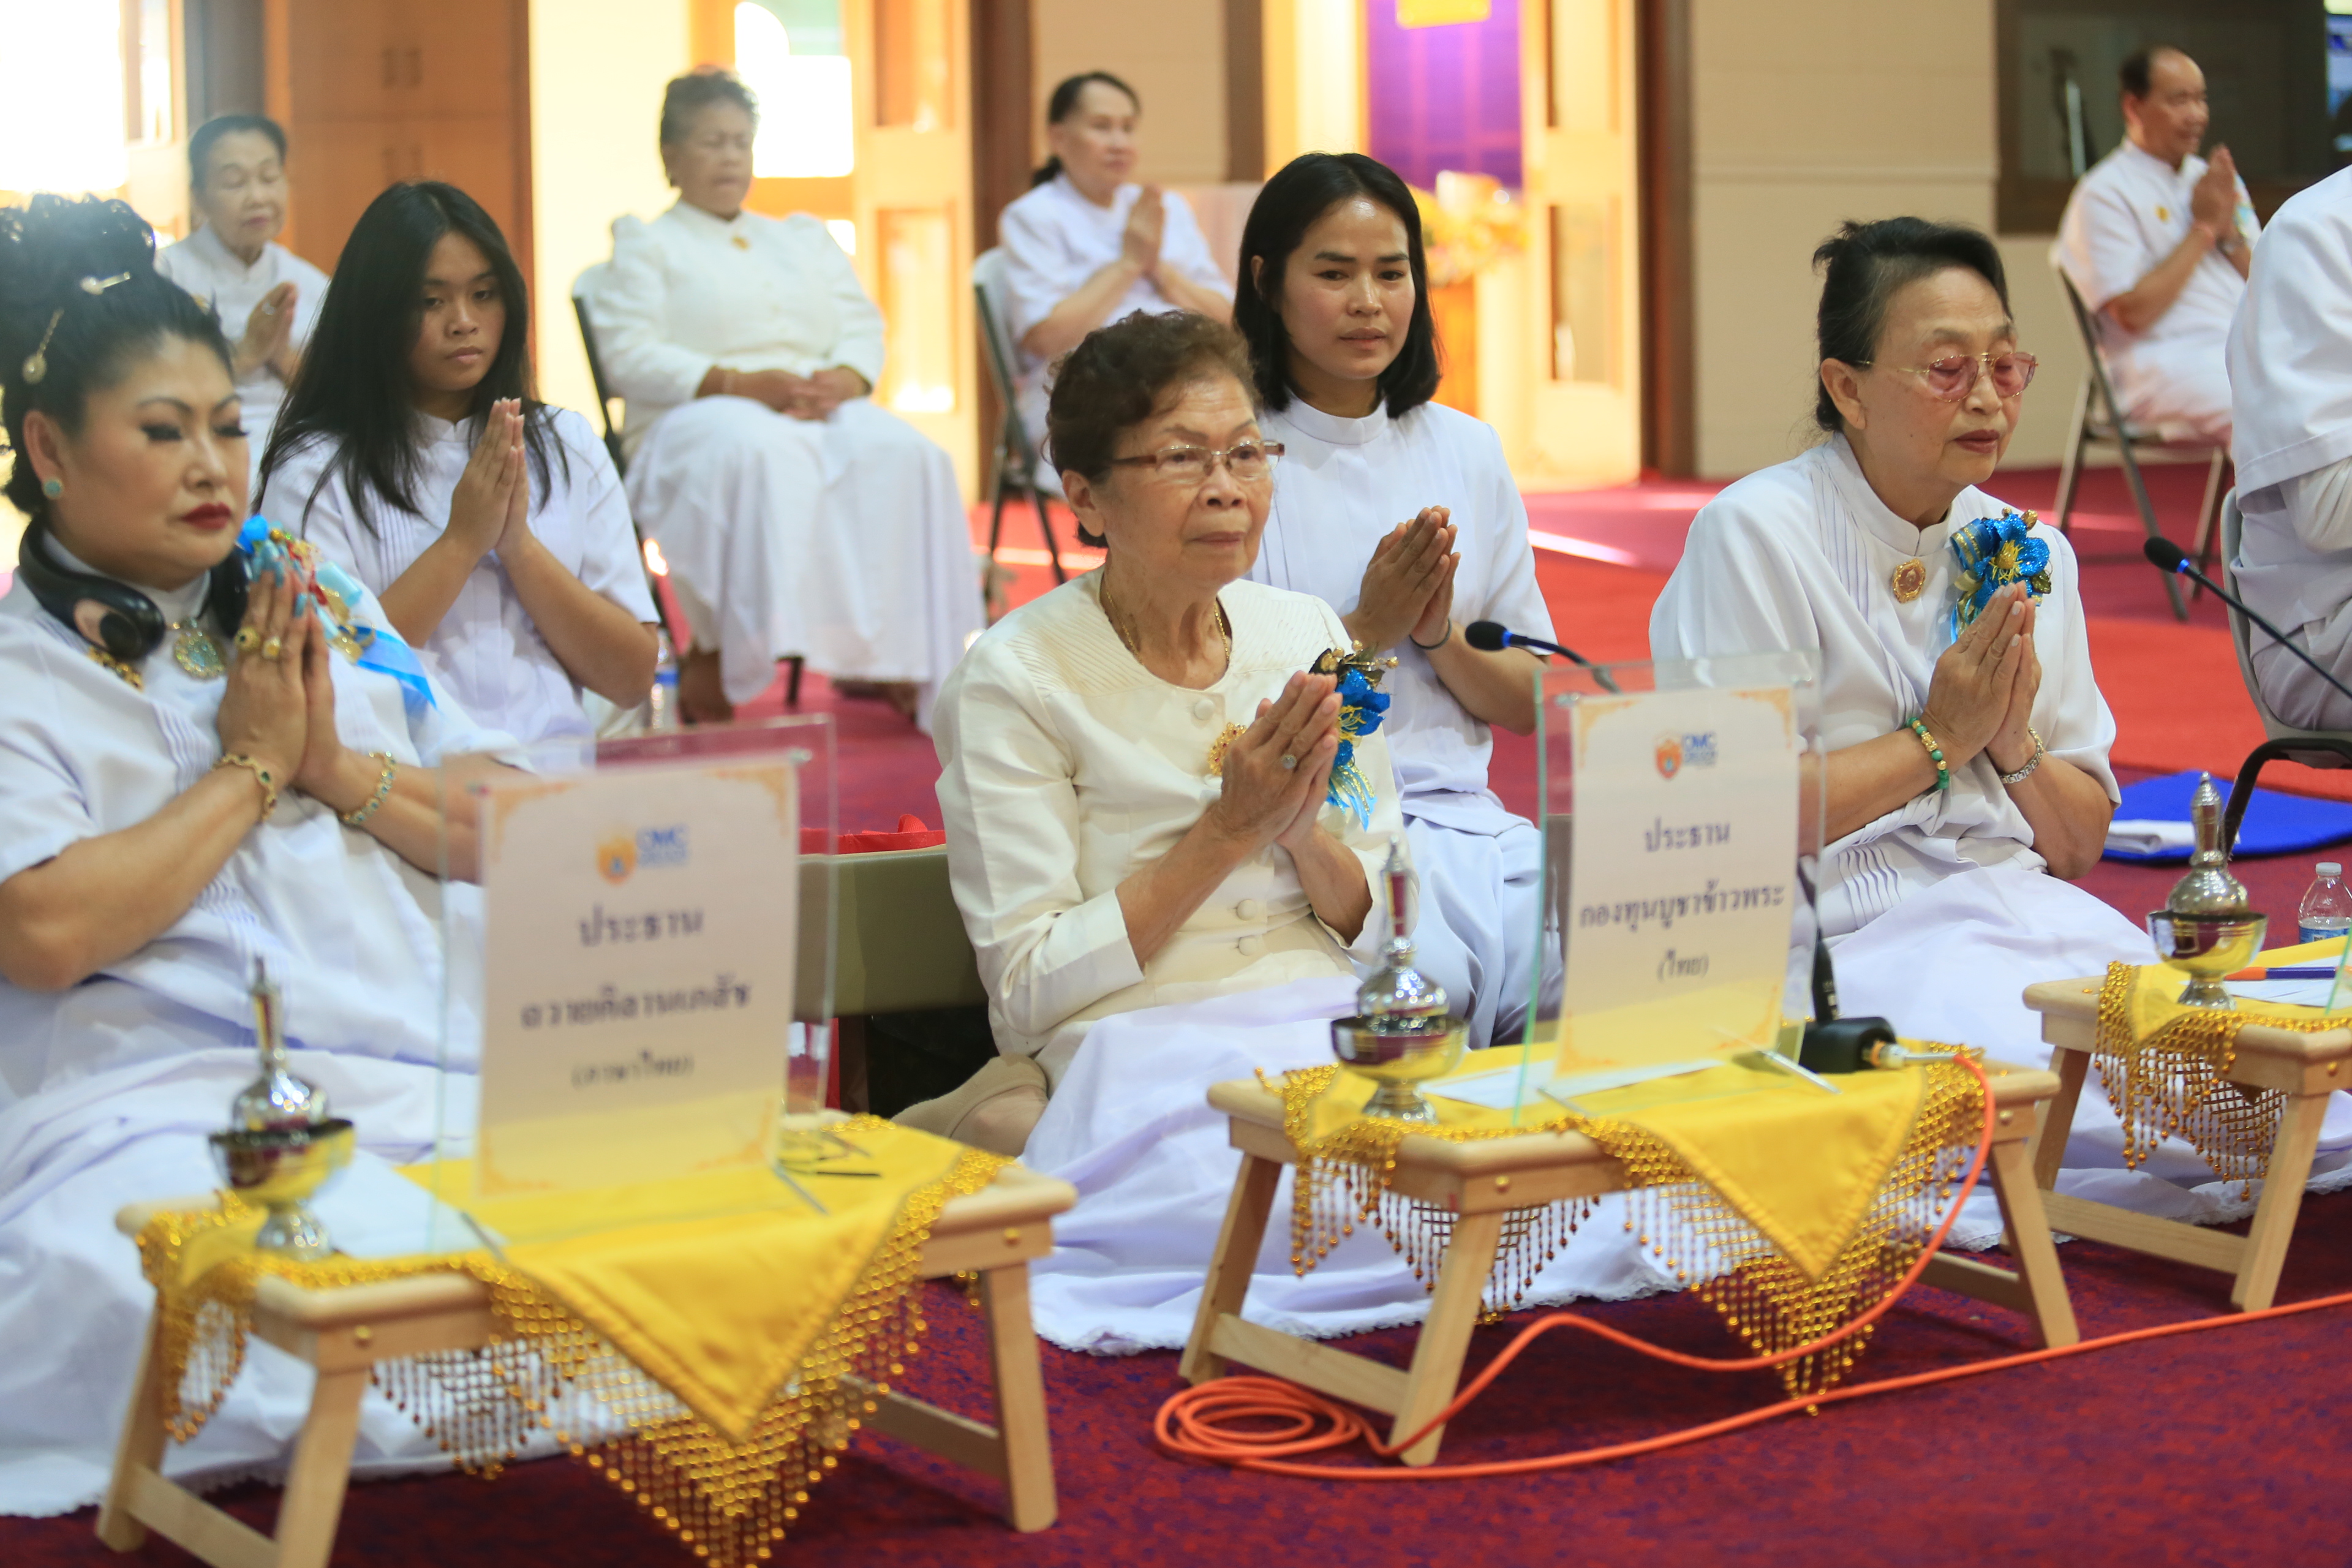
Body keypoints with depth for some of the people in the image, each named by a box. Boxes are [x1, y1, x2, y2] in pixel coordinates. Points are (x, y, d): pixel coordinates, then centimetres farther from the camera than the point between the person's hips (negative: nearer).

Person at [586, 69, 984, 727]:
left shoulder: (804, 238, 30)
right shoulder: (644, 246, 14)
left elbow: (863, 328, 18)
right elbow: (631, 357, -3)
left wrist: (842, 381, -8)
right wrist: (743, 384, -16)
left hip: (823, 412, 4)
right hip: (697, 419, -4)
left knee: (900, 452, -31)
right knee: (761, 456, -42)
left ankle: (895, 661, -35)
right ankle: (714, 653, -39)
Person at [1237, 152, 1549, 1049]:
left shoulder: (1466, 452, 14)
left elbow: (1531, 703, 15)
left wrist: (1440, 638, -5)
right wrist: (1365, 629, -12)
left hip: (1463, 822, 5)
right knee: (1426, 980, -34)